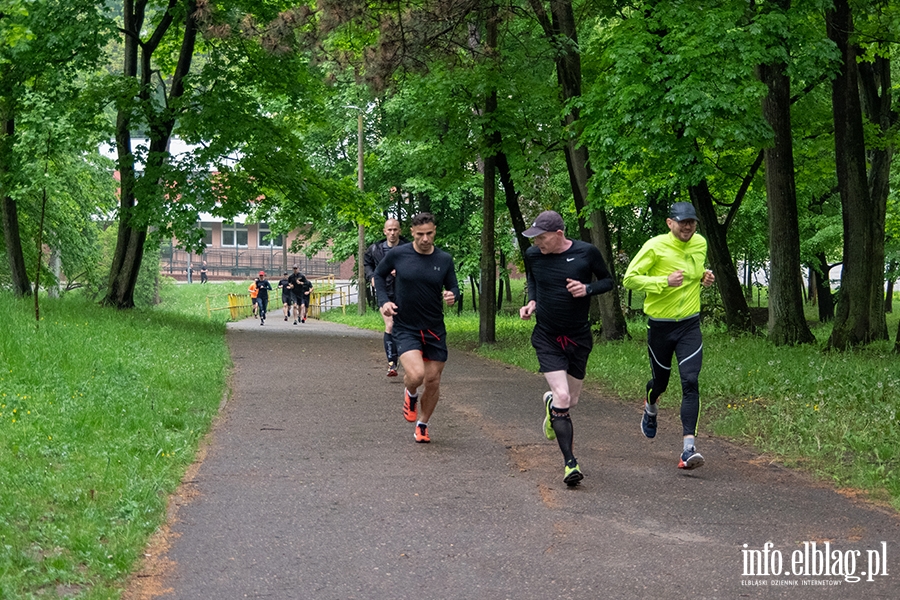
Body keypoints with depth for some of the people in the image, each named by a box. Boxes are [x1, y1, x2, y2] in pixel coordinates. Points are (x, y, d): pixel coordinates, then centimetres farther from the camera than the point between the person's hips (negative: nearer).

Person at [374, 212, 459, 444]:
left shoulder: (444, 259, -1)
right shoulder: (398, 254, -6)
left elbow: (453, 287, 9)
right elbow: (379, 274, 11)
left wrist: (452, 296, -15)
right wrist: (383, 301, -3)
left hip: (435, 329, 3)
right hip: (405, 328, -3)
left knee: (433, 381, 6)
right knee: (416, 375, -23)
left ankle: (422, 425, 31)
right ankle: (410, 395, 15)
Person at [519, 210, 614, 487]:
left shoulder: (586, 253, -12)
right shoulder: (533, 255, -5)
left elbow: (608, 281, 3)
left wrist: (587, 289, -17)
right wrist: (531, 301, -1)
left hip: (578, 338, 1)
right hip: (547, 337, -1)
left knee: (571, 401, 11)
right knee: (562, 397, -16)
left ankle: (550, 402, 50)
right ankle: (570, 463, -11)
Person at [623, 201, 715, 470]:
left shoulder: (700, 244, 5)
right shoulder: (655, 246, -12)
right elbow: (630, 278, -14)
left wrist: (704, 278, 2)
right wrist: (664, 282, -25)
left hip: (690, 324, 2)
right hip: (660, 325, -2)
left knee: (690, 382, -13)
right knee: (660, 381, 14)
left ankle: (689, 448, -17)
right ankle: (651, 407, 53)